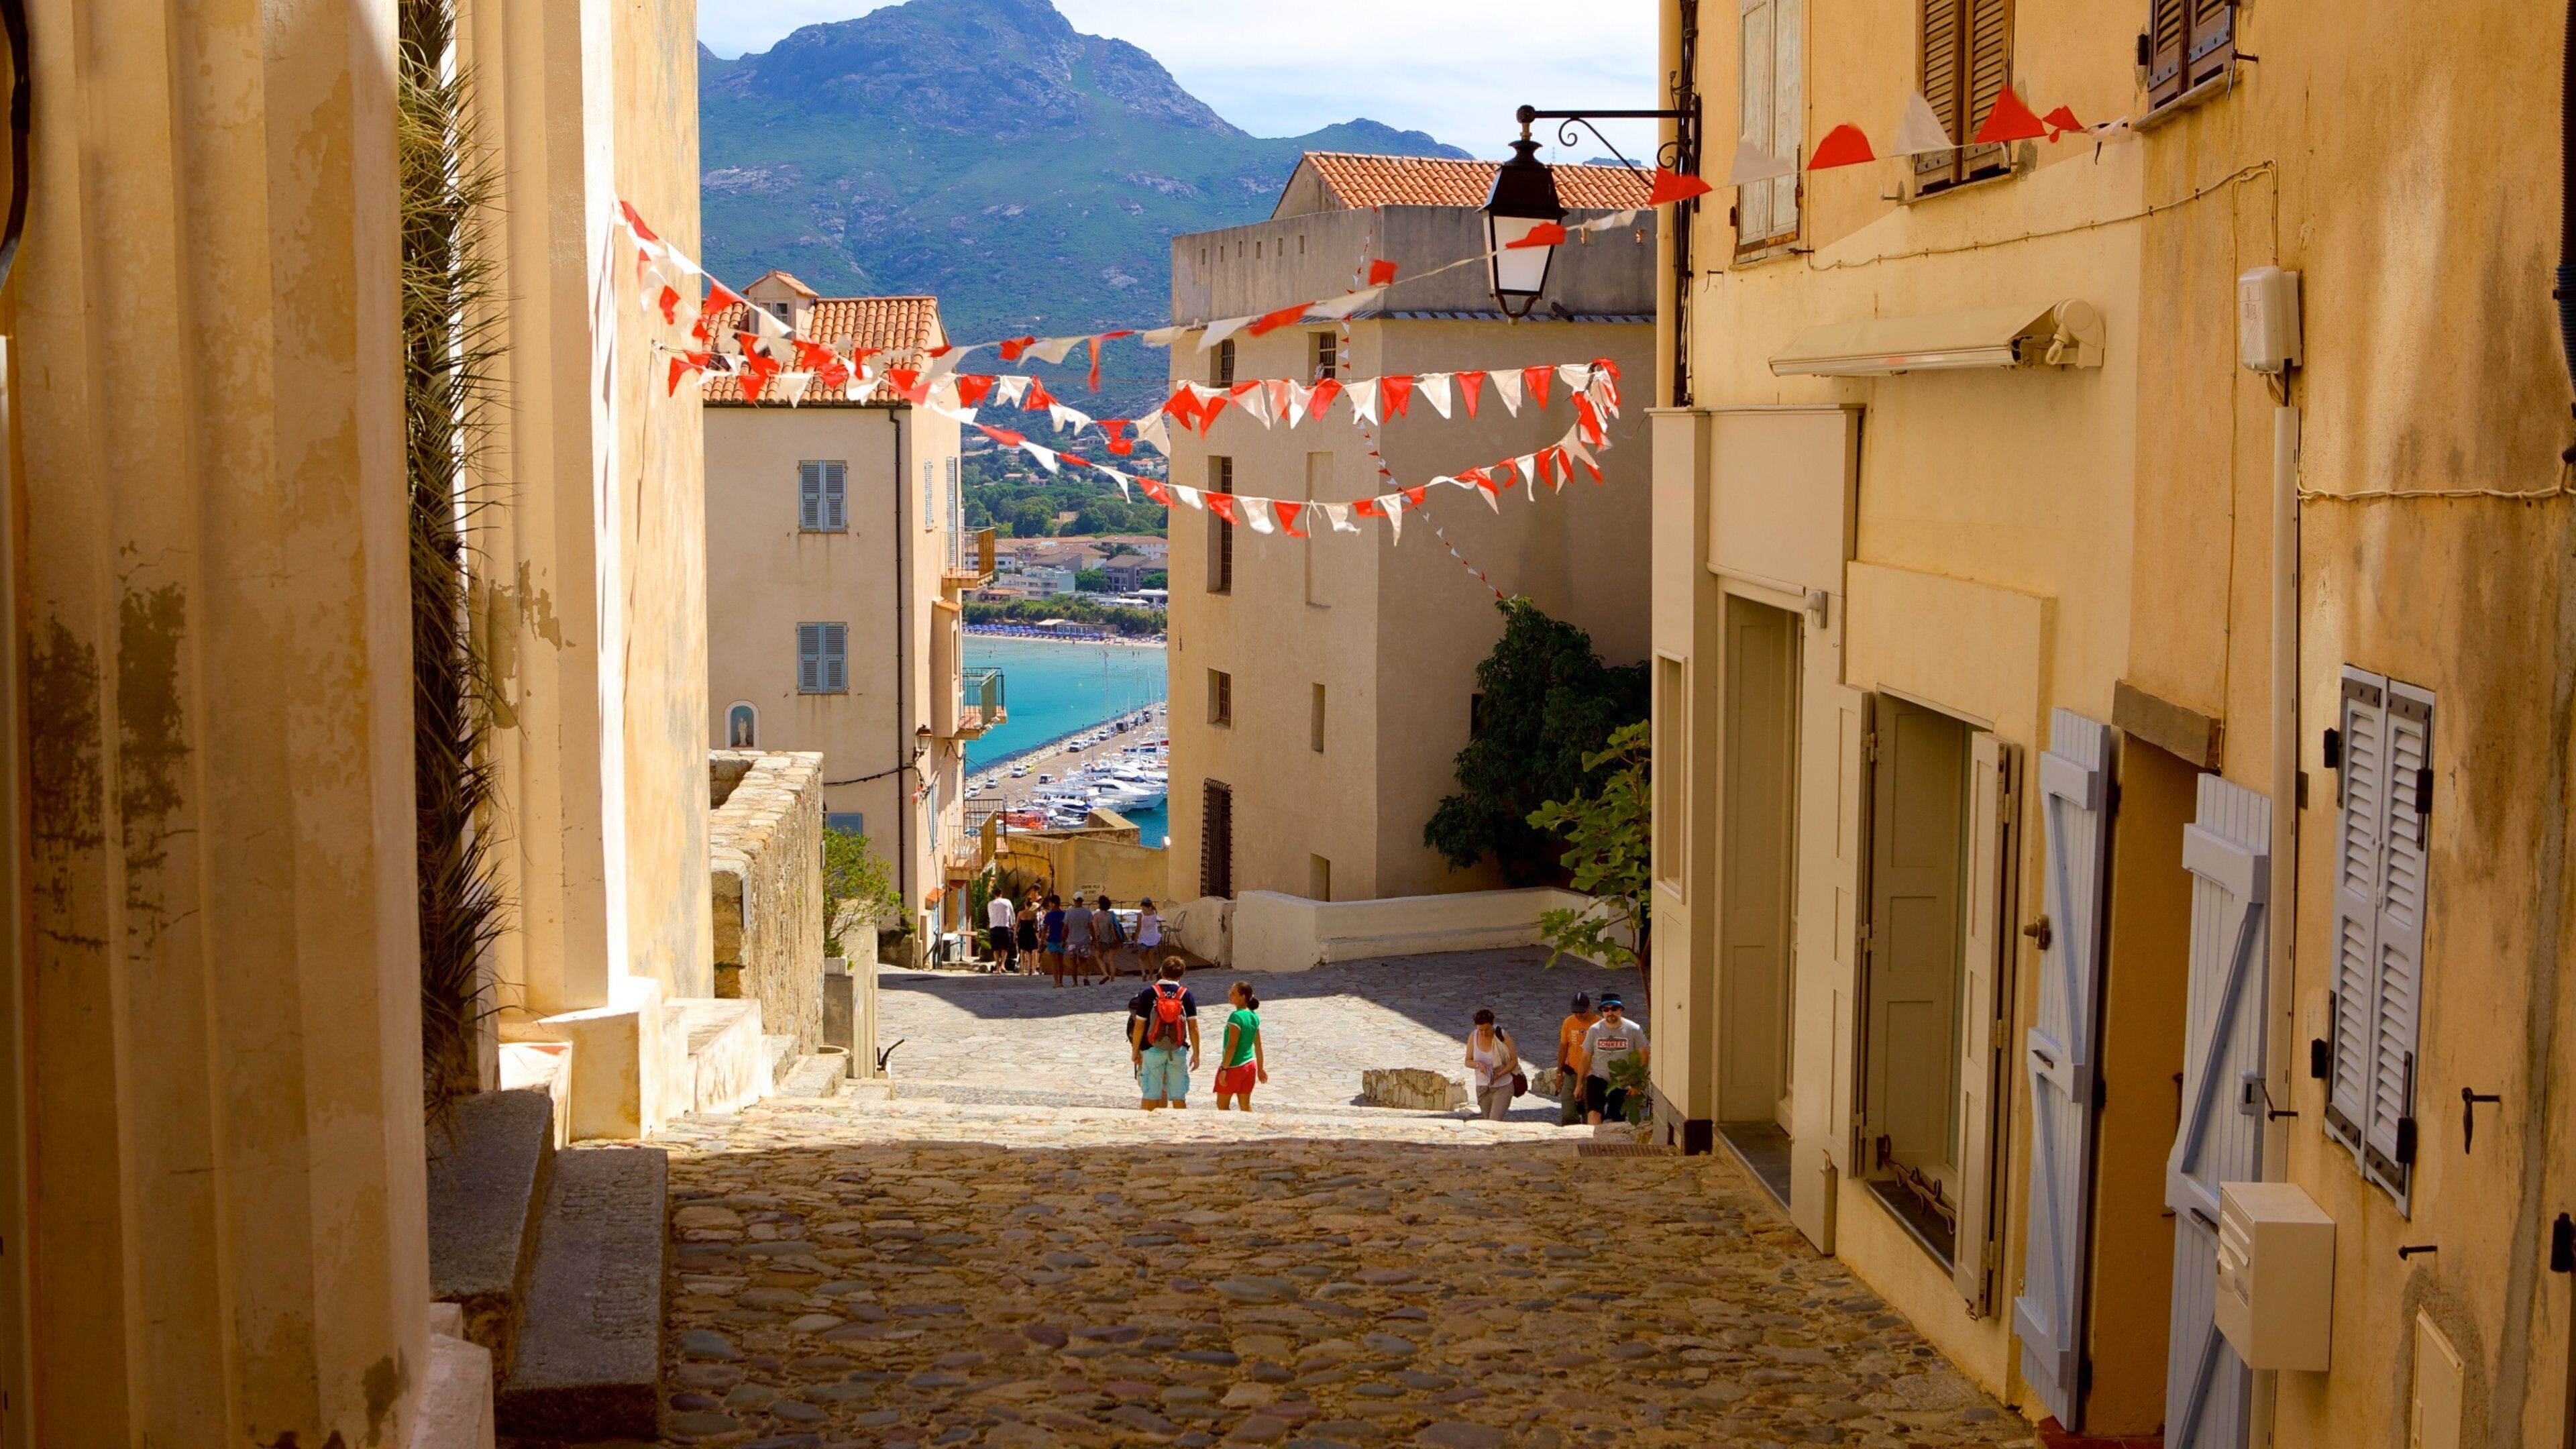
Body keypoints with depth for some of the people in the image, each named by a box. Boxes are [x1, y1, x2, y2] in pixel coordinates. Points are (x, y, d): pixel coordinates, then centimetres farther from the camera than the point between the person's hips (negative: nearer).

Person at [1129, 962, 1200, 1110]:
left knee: (1150, 1094, 5)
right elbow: (1193, 1027, -3)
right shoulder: (1186, 995, -2)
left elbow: (1139, 1026, -4)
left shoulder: (1148, 994, -5)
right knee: (1179, 1097, 6)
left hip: (1153, 1050, 0)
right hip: (1178, 1051, 1)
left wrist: (1135, 1050, 6)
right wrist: (1196, 1053, 4)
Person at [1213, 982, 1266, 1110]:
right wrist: (1260, 1069, 18)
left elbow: (1232, 1046, -21)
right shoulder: (1254, 1017, 5)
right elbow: (1258, 1046, 10)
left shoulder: (1236, 1017, -19)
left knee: (1222, 1104, 7)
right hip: (1250, 1065, 7)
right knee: (1246, 1106, 12)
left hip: (1234, 1067, -7)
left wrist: (1224, 1069, -18)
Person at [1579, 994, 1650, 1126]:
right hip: (1598, 1079, 0)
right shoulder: (1594, 1030, -2)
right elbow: (1586, 1057, 5)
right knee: (1593, 1112, -24)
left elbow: (1643, 1057, -2)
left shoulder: (1634, 1030, -7)